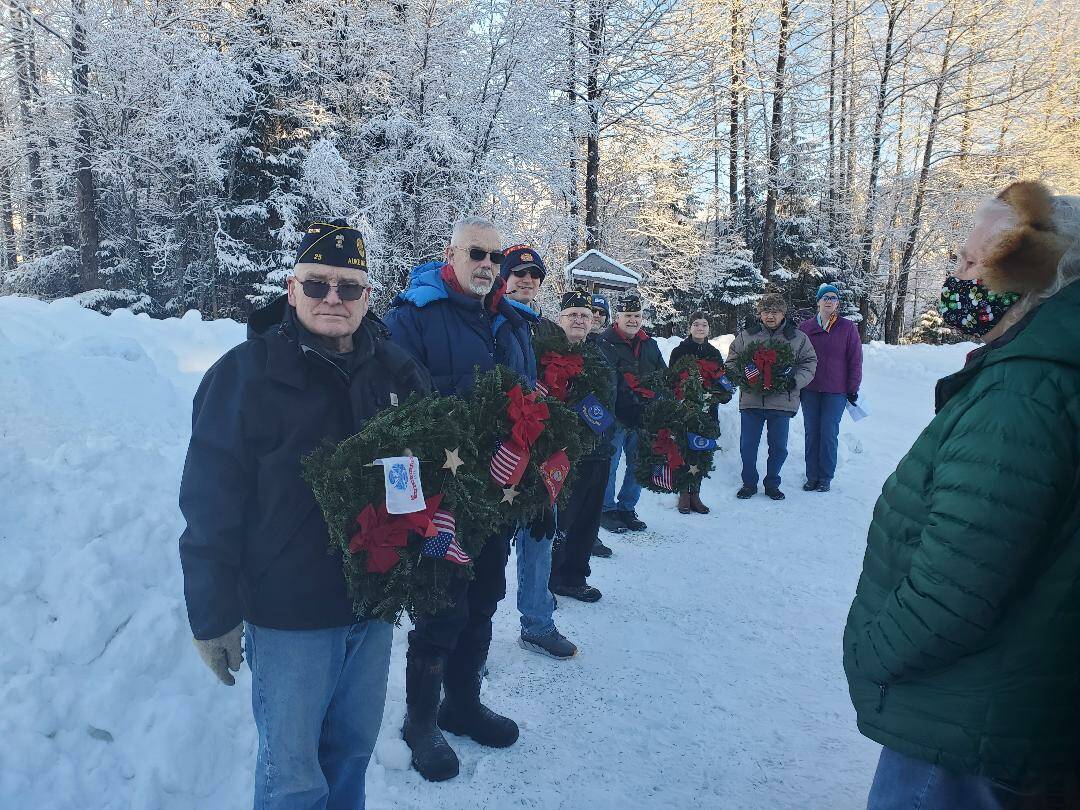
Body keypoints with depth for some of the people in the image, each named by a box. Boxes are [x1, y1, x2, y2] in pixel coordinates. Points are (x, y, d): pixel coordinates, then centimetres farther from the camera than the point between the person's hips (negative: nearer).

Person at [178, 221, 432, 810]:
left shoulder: (394, 368, 1)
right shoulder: (245, 374, -13)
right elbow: (211, 504, -11)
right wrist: (213, 616, -10)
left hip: (374, 606, 5)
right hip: (289, 616, -4)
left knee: (353, 749, 21)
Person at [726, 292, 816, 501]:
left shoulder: (798, 338, 5)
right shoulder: (746, 335, 5)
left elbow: (809, 363, 7)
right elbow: (732, 360, 10)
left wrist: (795, 380, -11)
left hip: (782, 402, 0)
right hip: (751, 400, 0)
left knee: (778, 447, 9)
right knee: (747, 445, 6)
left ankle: (772, 483, 26)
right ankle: (749, 483, 23)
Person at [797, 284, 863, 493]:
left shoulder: (848, 328, 1)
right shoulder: (805, 327, 5)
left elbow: (855, 361, 2)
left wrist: (853, 389, 0)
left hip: (835, 392, -2)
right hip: (809, 391, 2)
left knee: (829, 434, -1)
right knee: (811, 434, 6)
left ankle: (825, 478, 11)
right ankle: (812, 477, 15)